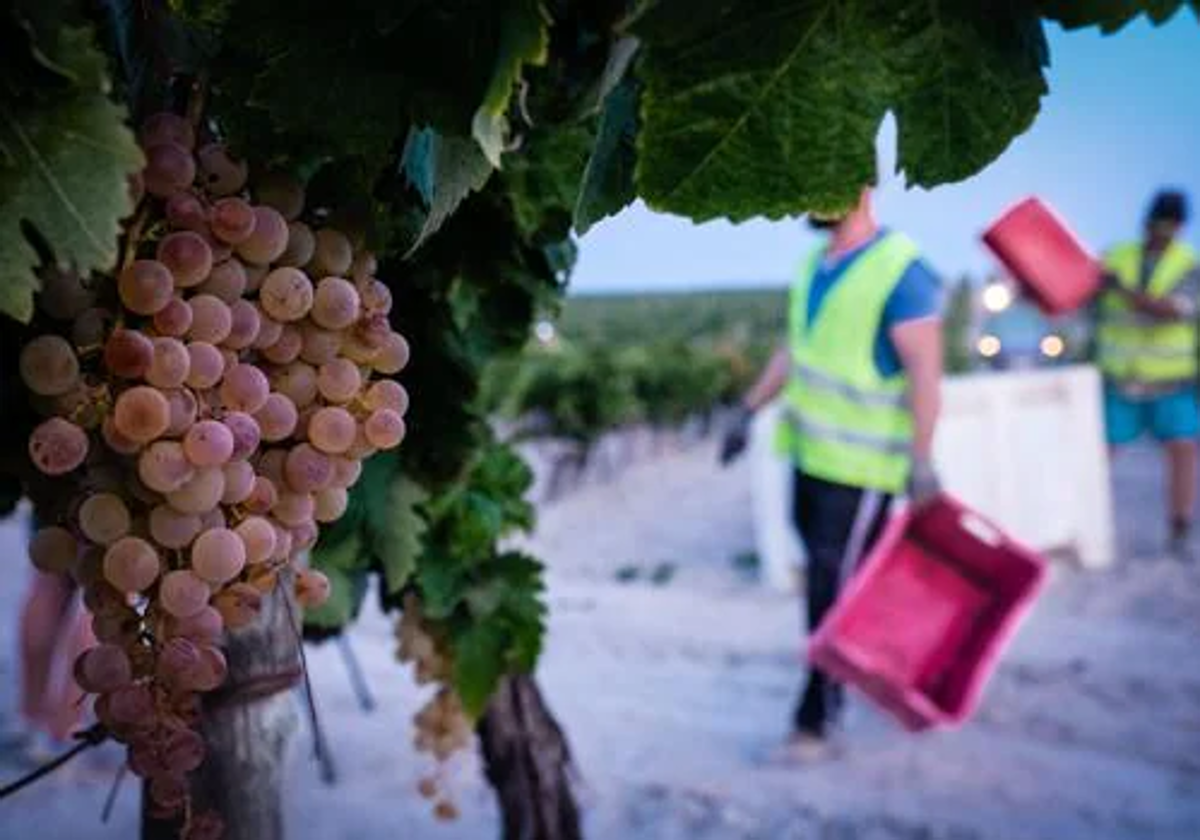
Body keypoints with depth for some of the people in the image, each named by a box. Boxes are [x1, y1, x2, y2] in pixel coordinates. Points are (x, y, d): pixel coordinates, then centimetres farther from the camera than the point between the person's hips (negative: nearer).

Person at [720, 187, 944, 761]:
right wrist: (750, 410, 17)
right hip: (811, 453, 8)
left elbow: (925, 372, -20)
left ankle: (815, 719, 9)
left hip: (862, 464, -8)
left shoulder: (900, 271, -16)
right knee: (848, 580, 17)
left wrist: (921, 461, -26)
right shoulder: (815, 263, 9)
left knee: (833, 590, -3)